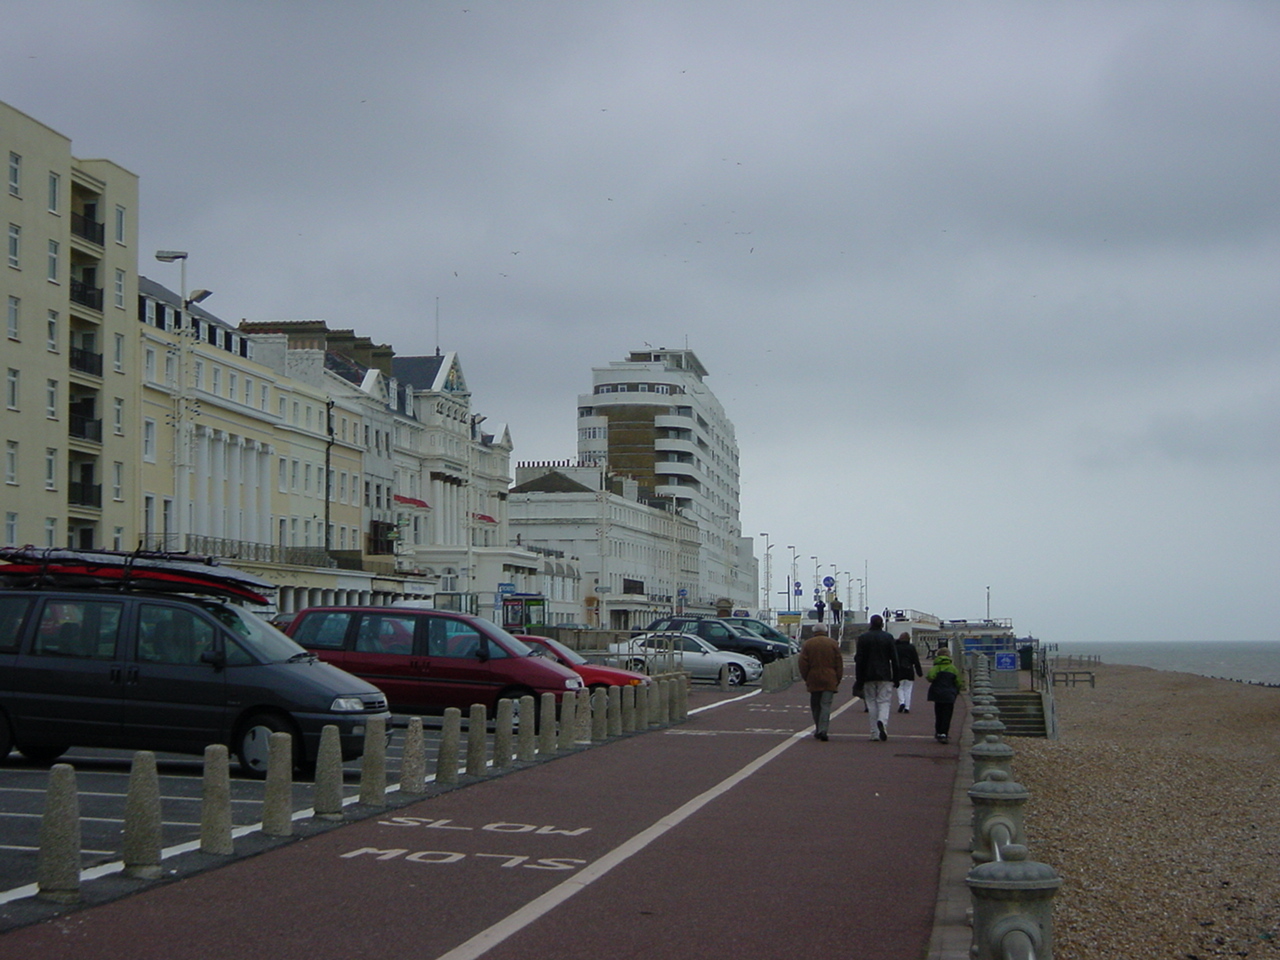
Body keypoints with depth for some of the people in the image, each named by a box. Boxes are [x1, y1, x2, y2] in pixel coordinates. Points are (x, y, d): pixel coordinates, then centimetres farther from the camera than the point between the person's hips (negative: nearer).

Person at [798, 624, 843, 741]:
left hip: (813, 680, 1)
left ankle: (818, 730, 17)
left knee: (815, 706, 12)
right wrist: (838, 679, 9)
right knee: (826, 705, -4)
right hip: (829, 681, -1)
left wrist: (805, 678, 9)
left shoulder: (808, 644, 4)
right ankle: (823, 730, -17)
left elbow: (803, 663, 1)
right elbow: (839, 663, 4)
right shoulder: (833, 643, 4)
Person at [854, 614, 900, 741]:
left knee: (871, 703, 6)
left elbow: (859, 660, 0)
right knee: (884, 702, 2)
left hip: (868, 677, 1)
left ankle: (875, 733, 4)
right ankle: (882, 721, -28)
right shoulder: (888, 637, 1)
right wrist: (895, 678, 6)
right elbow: (894, 659, 1)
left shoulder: (863, 638, 2)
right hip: (885, 676, -1)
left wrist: (858, 681, 3)